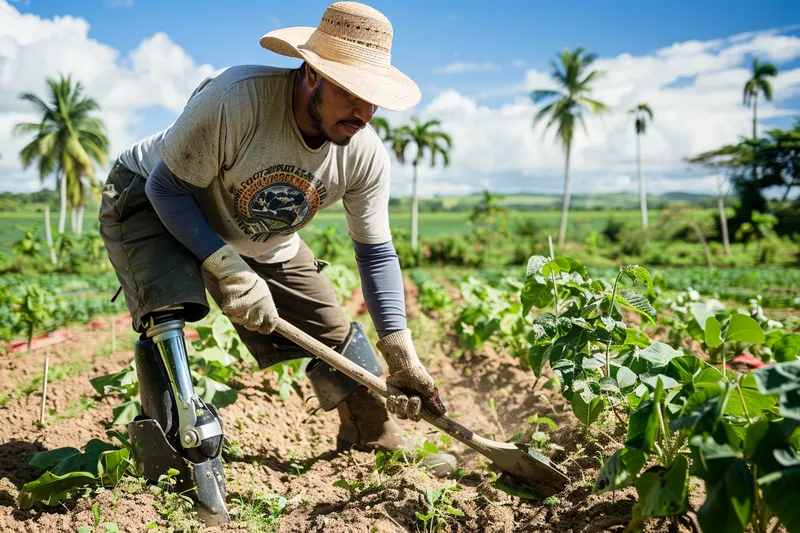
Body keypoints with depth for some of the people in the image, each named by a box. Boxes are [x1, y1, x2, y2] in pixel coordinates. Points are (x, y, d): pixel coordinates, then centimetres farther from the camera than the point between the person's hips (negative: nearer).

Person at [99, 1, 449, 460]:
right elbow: (167, 187, -28)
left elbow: (376, 253, -13)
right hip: (152, 204, -4)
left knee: (334, 334, 2)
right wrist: (229, 270, -38)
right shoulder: (236, 97, -40)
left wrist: (402, 358, -18)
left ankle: (379, 445, 22)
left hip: (263, 242, 4)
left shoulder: (366, 156, -23)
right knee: (168, 308, -34)